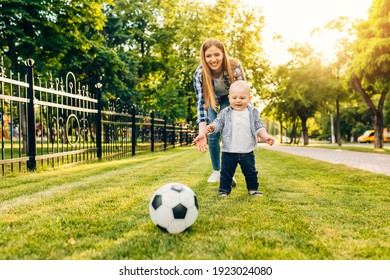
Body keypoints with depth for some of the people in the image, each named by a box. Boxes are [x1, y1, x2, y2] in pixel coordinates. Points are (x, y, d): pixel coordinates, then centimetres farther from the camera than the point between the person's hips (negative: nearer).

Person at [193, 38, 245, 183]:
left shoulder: (235, 67, -35)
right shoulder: (199, 73, -33)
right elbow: (201, 102, -33)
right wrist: (202, 132, -46)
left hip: (228, 98, 0)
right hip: (211, 99, 1)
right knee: (213, 134, -7)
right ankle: (216, 171, 10)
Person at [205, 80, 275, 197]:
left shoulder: (253, 112, 0)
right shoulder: (225, 113, -2)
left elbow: (259, 127, 2)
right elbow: (218, 123, -4)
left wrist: (266, 136, -13)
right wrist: (212, 127, -26)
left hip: (247, 151, 1)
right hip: (229, 151, -1)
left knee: (251, 172, 15)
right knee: (226, 172, 7)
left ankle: (253, 188, 32)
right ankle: (224, 190, 20)